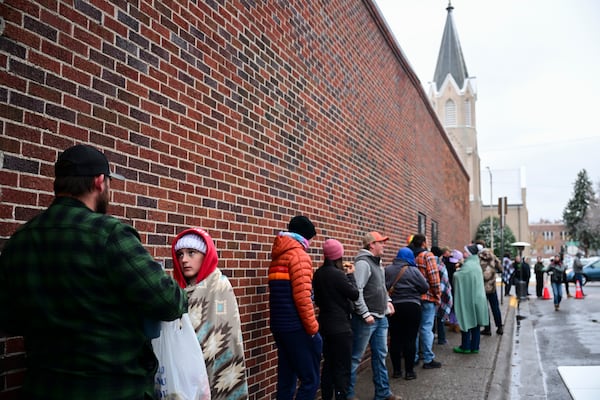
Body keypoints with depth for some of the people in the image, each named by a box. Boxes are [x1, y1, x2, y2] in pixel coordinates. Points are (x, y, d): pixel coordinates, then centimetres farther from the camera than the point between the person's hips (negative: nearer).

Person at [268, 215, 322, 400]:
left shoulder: (278, 256, 16)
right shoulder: (299, 255, -10)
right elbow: (303, 296, -19)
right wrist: (313, 328, -11)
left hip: (279, 326, 9)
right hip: (296, 327, -9)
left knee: (286, 380, 13)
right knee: (310, 380, -2)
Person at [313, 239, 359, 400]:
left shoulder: (319, 274, 4)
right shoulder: (337, 274, -20)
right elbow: (355, 295, -12)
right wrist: (350, 275, 1)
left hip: (325, 325, 8)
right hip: (340, 326, -8)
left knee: (328, 364, 16)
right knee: (342, 368, 0)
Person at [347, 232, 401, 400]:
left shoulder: (377, 262, 14)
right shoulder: (363, 263, -16)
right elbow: (356, 291, -23)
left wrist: (387, 301, 14)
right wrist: (365, 314, -22)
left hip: (381, 318, 10)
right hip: (366, 319, -10)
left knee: (380, 355, 15)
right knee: (355, 357, 1)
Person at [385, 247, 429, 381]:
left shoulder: (387, 270, 0)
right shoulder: (413, 270, -9)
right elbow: (425, 287, -7)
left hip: (393, 307, 4)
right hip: (411, 307, -3)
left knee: (395, 339, 9)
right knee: (410, 339, 3)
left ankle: (396, 370, 16)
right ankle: (409, 371, 7)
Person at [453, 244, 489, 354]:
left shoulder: (468, 265, -17)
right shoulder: (476, 264, 10)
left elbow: (457, 276, -18)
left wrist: (455, 273, 4)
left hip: (468, 298, -8)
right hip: (477, 298, 8)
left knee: (466, 322, 1)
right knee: (475, 324, 11)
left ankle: (465, 347, 8)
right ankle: (475, 346, 16)